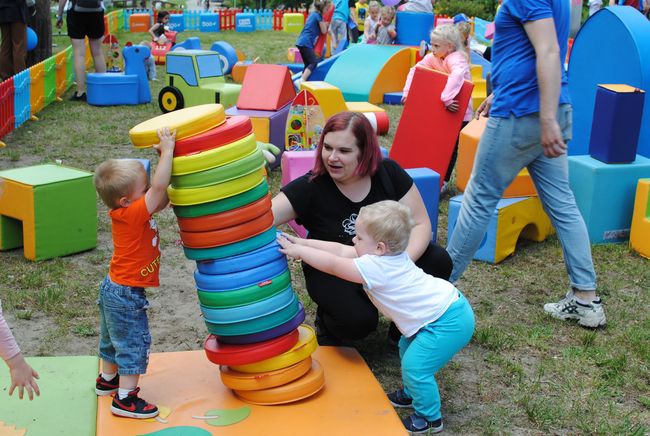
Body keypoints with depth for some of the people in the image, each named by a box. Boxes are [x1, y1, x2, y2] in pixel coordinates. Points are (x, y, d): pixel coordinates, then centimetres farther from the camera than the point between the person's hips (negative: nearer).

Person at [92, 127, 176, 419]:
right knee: (134, 343, -1)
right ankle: (125, 399, 5)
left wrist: (165, 156, 2)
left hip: (114, 288, 10)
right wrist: (167, 150, -30)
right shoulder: (133, 214, -27)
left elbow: (161, 197, 7)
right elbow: (159, 187, -35)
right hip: (126, 295, -10)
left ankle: (108, 378, 46)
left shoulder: (130, 212, -1)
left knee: (114, 337, 27)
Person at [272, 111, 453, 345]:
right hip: (333, 273, -3)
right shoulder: (310, 188, -19)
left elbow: (420, 223, -11)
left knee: (438, 262, -21)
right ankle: (327, 320, 6)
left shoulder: (388, 173, -12)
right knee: (358, 320, -32)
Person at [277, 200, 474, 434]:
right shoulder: (386, 254, 5)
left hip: (448, 322, -11)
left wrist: (298, 251, -8)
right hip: (448, 308, 11)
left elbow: (332, 264, -17)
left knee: (414, 365, -8)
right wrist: (304, 243, 5)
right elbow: (341, 251, 7)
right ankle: (412, 393, 42)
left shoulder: (375, 267, -23)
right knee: (408, 348, 23)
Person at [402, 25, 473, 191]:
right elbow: (415, 70, 2)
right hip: (441, 109, 7)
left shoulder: (455, 58, -25)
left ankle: (444, 180, 9)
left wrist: (447, 98, -52)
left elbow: (457, 75, -45)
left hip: (457, 111, -7)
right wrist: (407, 91, -10)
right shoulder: (433, 58, -1)